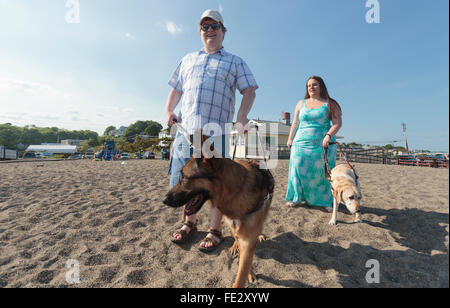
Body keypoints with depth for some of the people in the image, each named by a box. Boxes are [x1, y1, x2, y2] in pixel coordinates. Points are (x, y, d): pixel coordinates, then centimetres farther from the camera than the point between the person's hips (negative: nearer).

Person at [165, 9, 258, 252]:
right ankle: (189, 222, 25)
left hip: (216, 129, -3)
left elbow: (249, 90, 7)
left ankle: (215, 230, 13)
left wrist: (243, 113, -11)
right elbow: (176, 89, 26)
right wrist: (168, 111, 10)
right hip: (185, 128, 4)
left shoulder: (235, 62, 18)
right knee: (184, 179, 5)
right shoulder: (188, 59, 27)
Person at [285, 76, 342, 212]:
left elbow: (338, 123, -2)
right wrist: (290, 138, 14)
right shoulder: (301, 103, 15)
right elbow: (295, 123, 18)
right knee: (299, 170, -2)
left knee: (323, 172, -3)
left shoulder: (330, 104, 6)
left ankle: (326, 201, 11)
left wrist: (328, 135, -18)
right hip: (301, 143, 2)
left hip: (323, 145, -2)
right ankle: (296, 198, 11)